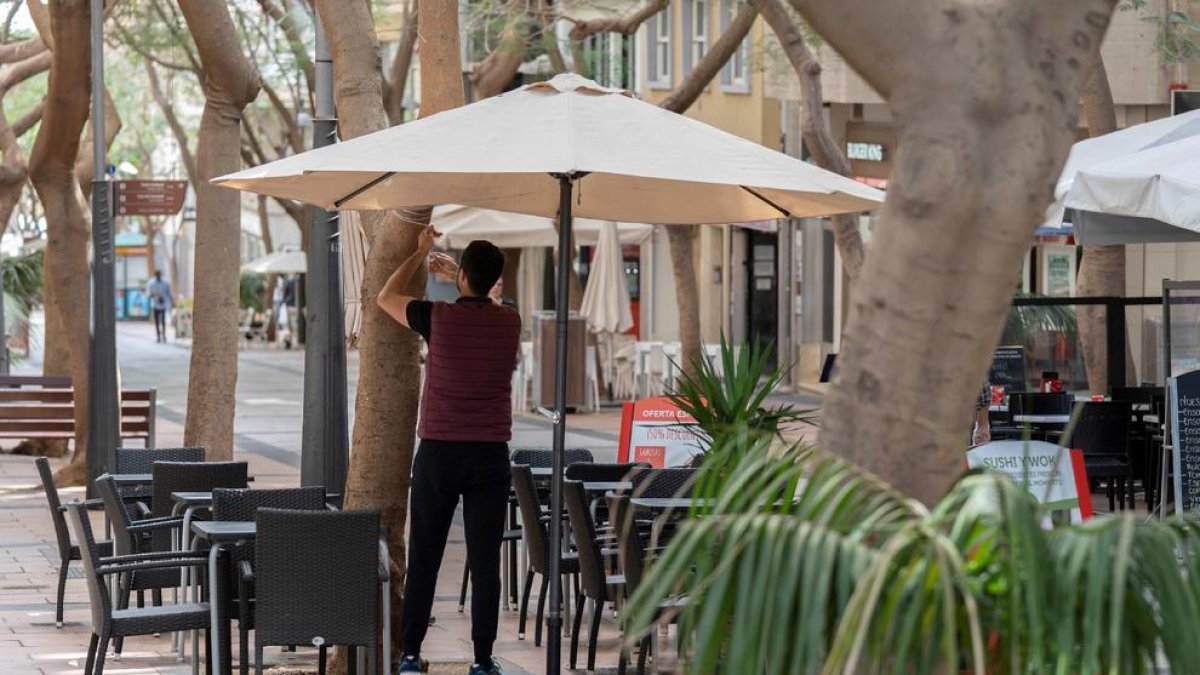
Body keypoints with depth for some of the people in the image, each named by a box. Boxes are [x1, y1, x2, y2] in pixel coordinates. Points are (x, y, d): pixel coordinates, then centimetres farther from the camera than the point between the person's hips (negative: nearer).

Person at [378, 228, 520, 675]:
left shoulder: (439, 317, -7)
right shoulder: (510, 323, 1)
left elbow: (387, 297, 14)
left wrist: (419, 253, 25)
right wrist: (456, 277, 38)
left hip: (438, 453, -1)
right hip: (489, 456, 1)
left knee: (423, 560, 6)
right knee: (485, 562, 2)